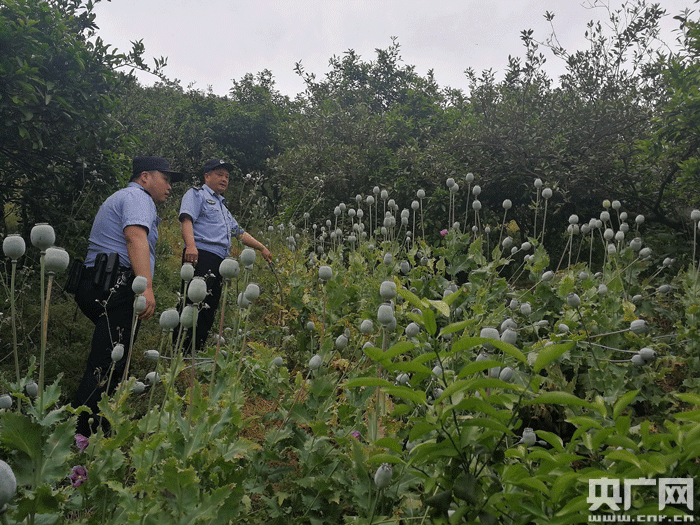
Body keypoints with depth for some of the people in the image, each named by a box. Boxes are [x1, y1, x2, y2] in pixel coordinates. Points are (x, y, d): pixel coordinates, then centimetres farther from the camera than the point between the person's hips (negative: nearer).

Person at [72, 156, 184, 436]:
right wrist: (147, 286, -28)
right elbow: (136, 237, -17)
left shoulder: (118, 198, 34)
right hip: (118, 286, -11)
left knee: (113, 362, 12)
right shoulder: (137, 196, 1)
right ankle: (80, 435, -20)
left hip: (98, 286, 11)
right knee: (107, 366, -16)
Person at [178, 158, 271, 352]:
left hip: (218, 263, 9)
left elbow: (240, 233, 39)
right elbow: (186, 218, -11)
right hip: (200, 256, -9)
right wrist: (190, 245, -27)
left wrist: (262, 248, 36)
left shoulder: (222, 207, 34)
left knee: (209, 312, 4)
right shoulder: (197, 194, 7)